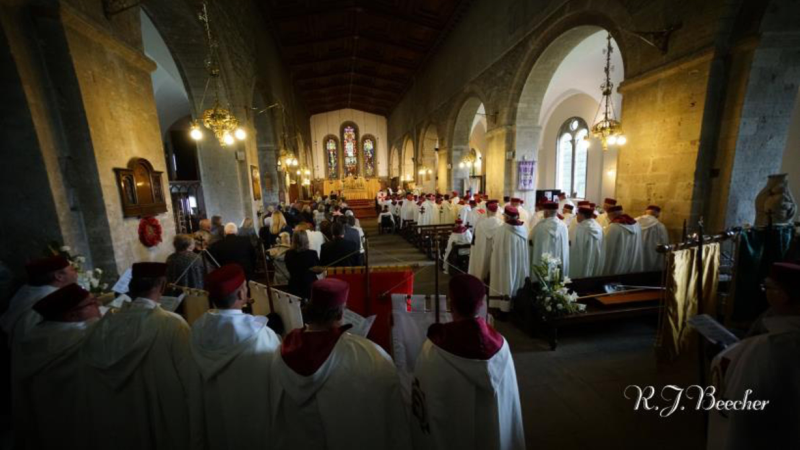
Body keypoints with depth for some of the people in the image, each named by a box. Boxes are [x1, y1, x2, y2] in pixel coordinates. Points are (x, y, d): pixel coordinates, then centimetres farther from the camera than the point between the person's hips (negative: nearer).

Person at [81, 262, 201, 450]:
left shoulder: (106, 324, -10)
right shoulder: (173, 324, -25)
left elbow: (92, 388, 1)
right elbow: (190, 382, -20)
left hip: (117, 427, 5)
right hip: (168, 426, -5)